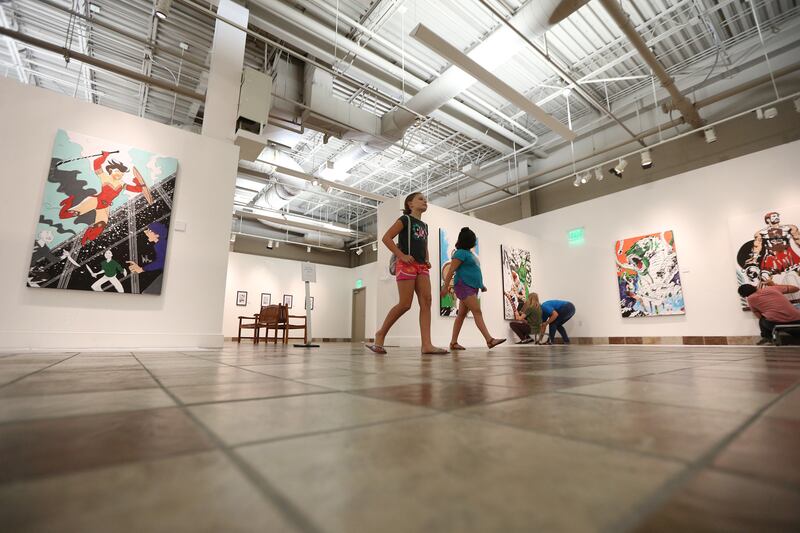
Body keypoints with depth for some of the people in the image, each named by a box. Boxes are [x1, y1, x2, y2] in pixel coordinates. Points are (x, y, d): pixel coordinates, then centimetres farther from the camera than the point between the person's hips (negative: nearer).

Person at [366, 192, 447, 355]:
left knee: (426, 302, -8)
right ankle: (381, 333, 8)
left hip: (422, 266, 7)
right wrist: (401, 256, -16)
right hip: (407, 265, -7)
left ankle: (427, 344, -12)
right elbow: (386, 238, -9)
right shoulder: (405, 219, 1)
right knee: (405, 304, -11)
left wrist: (427, 261, 12)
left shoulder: (424, 225, 23)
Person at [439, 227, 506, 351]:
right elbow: (451, 270, -13)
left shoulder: (470, 253, 21)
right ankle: (490, 340, -16)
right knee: (477, 312, -14)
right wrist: (445, 286, -18)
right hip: (464, 286, -9)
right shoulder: (461, 253, -7)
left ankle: (453, 342, 9)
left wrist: (481, 285, 22)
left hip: (472, 287, 9)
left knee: (462, 314, 6)